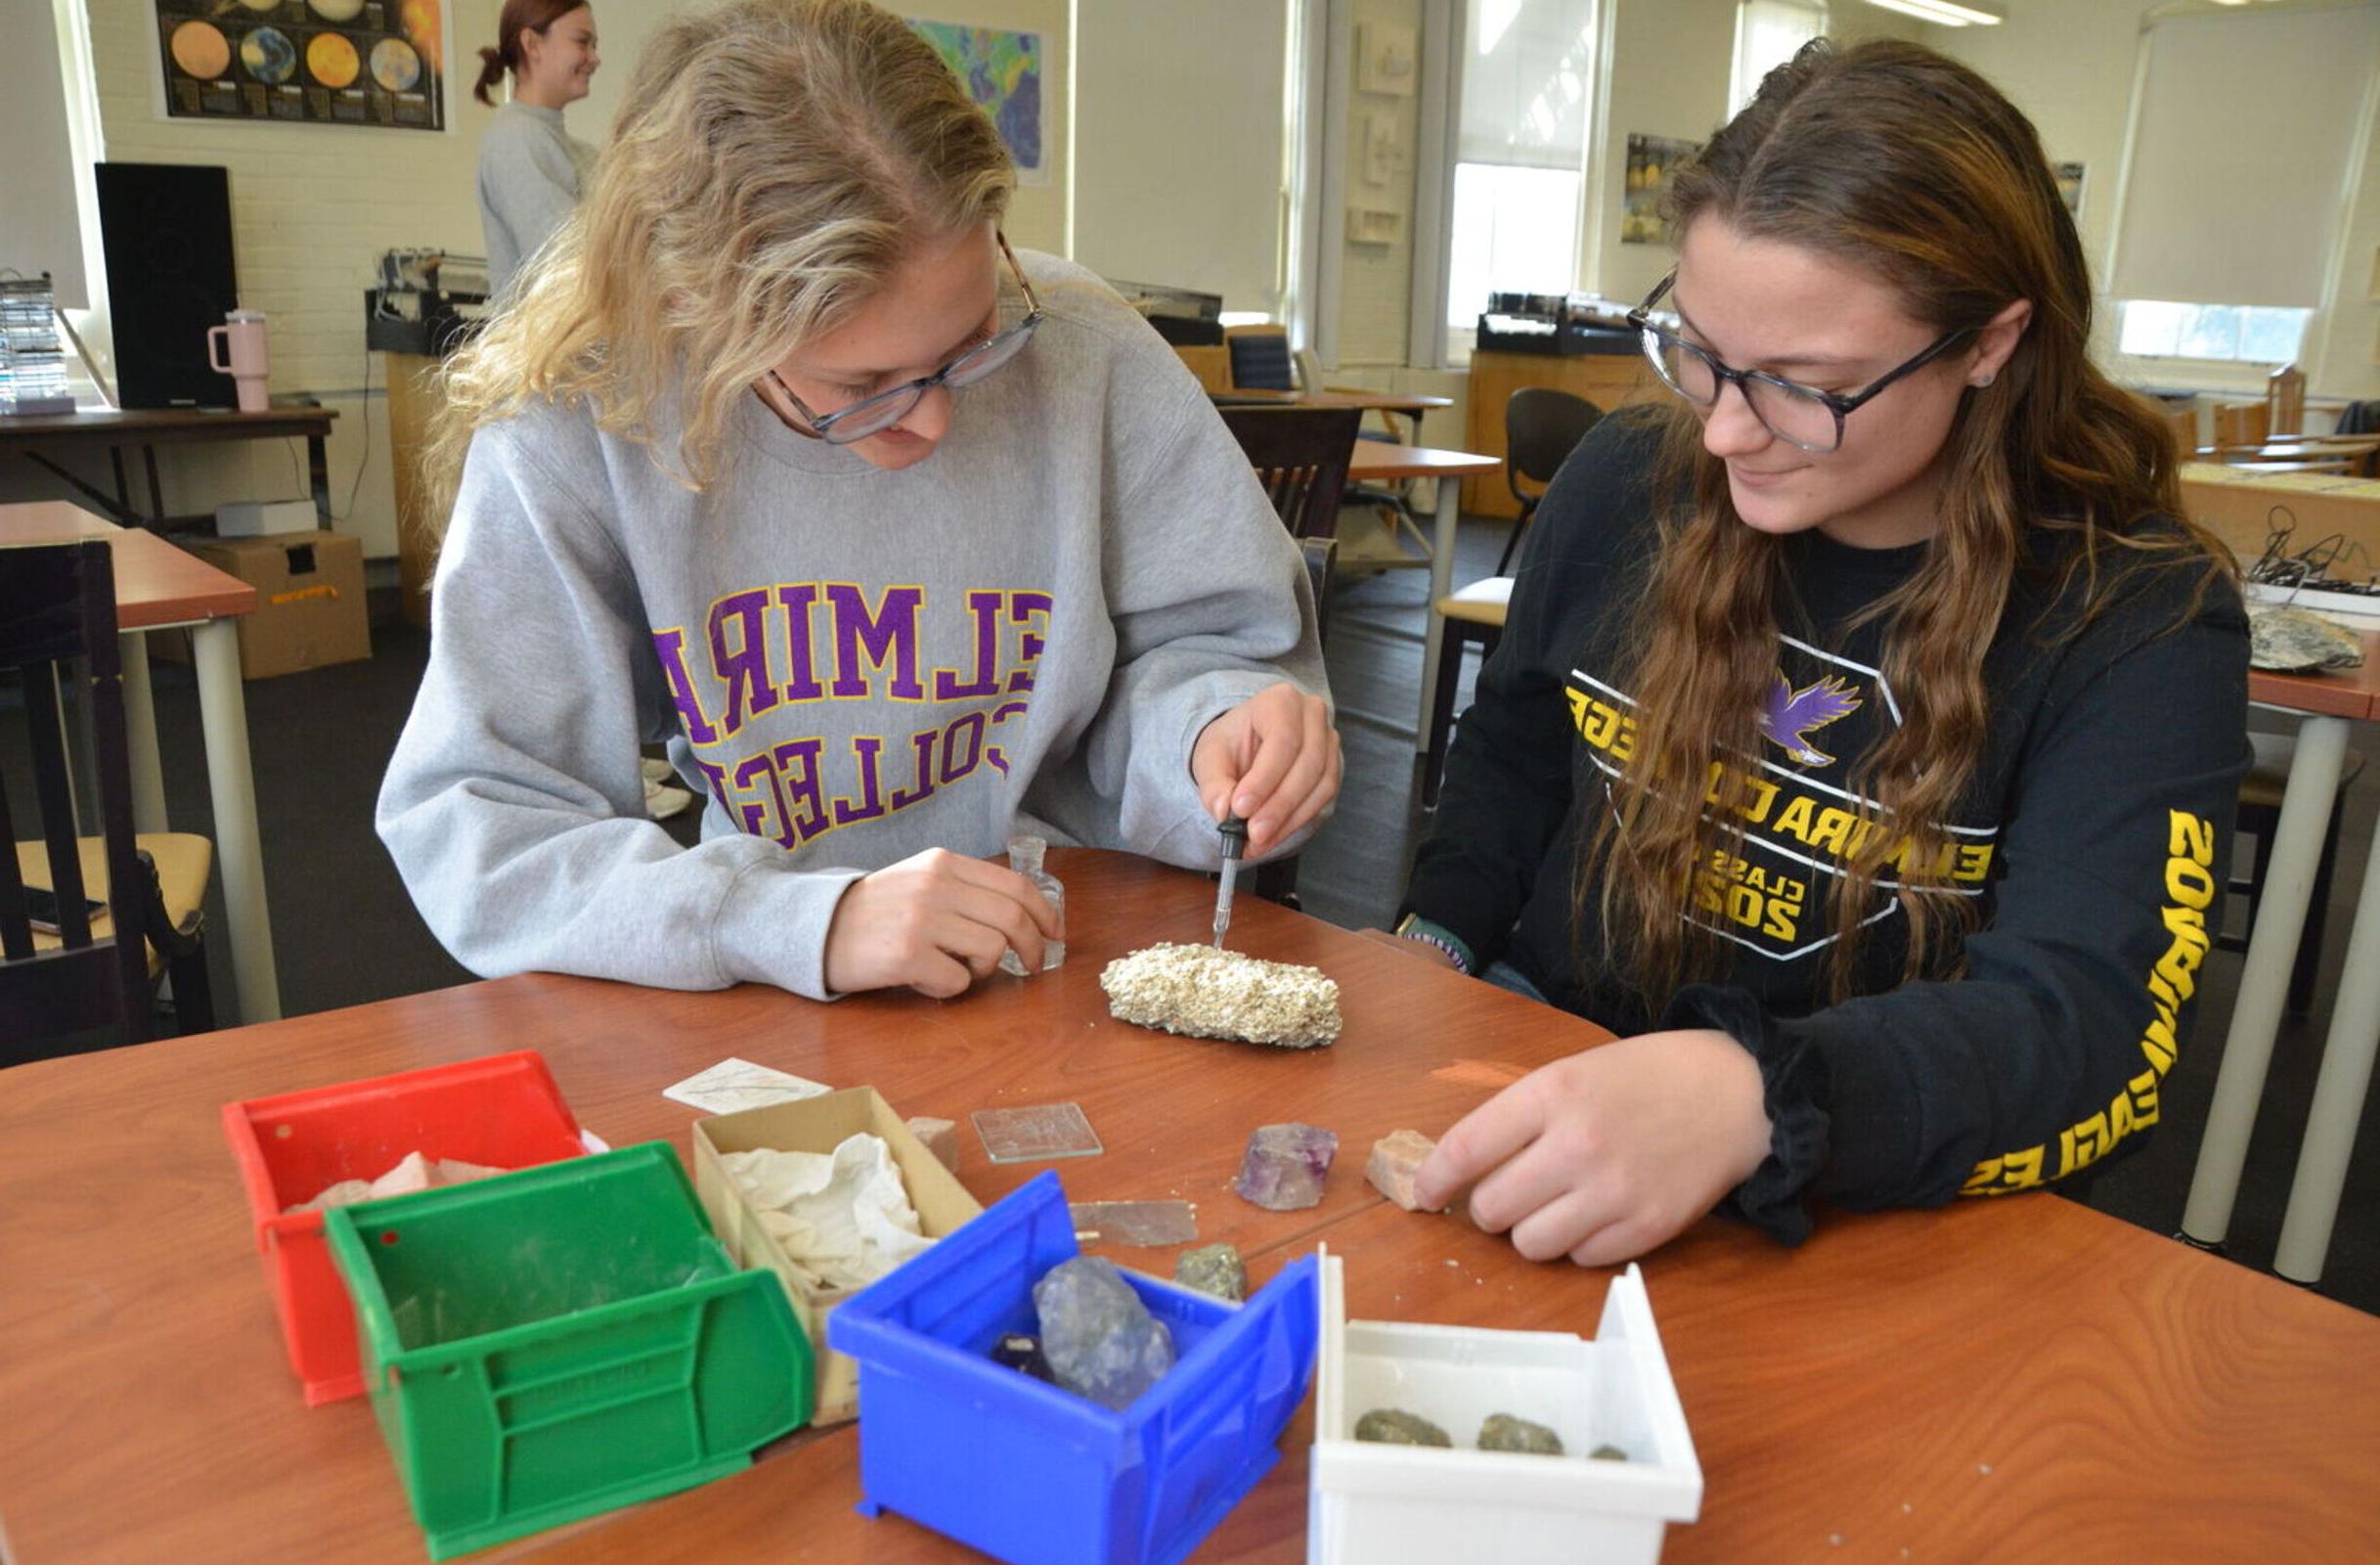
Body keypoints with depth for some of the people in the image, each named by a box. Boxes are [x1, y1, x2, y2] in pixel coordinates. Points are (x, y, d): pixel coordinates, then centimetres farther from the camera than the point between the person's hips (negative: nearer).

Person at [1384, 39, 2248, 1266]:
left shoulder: (2141, 623, -14)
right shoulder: (1624, 484, -2)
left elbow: (2091, 1027, -25)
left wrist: (1753, 1103, -44)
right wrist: (1430, 948, -4)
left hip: (1860, 1210, -3)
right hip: (1533, 1065, 3)